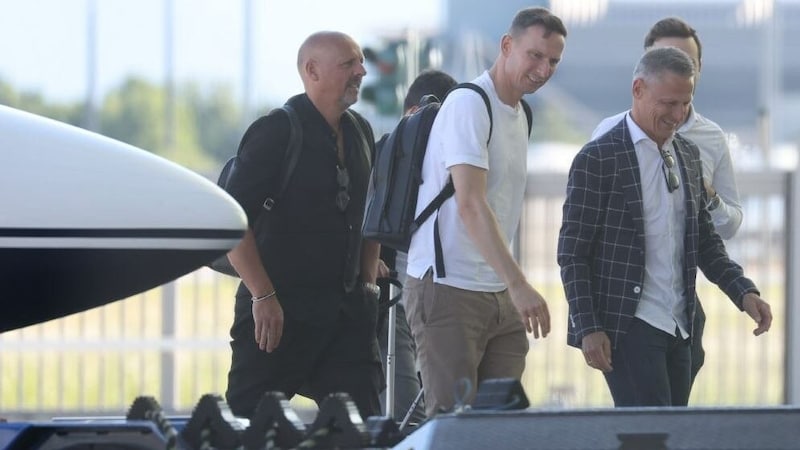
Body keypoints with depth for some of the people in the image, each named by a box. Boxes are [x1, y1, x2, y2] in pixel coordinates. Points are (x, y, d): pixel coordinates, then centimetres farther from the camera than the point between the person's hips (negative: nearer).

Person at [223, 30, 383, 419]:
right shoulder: (275, 133, -10)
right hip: (279, 313, -7)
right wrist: (263, 297, -19)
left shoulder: (360, 134, 13)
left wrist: (368, 284, 15)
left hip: (346, 312, 7)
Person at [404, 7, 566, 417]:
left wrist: (513, 287, 14)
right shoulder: (468, 104, -13)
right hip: (449, 289, -9)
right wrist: (518, 284, -31)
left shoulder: (518, 115, 16)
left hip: (499, 294, 9)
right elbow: (469, 204, -23)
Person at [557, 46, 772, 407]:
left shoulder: (688, 155, 14)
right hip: (626, 326, -7)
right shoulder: (597, 159, -7)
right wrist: (588, 328, -13)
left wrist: (744, 292, 5)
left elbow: (705, 240, 20)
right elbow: (572, 253, -7)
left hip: (678, 328, 7)